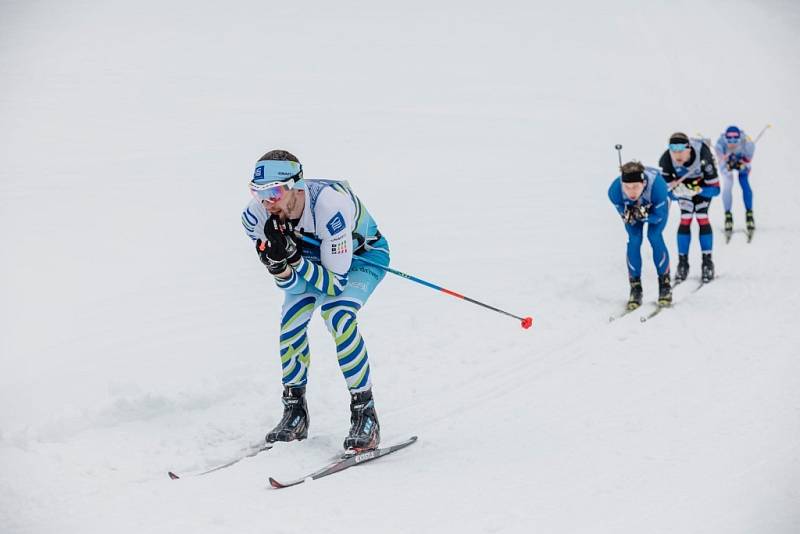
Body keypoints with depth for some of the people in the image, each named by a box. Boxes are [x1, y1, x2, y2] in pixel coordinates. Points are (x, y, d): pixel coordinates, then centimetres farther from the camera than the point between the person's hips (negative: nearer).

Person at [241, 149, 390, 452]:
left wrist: (296, 260, -46)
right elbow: (289, 284, -18)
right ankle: (295, 411, 3)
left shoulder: (329, 205, -40)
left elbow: (335, 283, -34)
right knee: (291, 318, -16)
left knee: (336, 313, -28)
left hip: (363, 255, -5)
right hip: (311, 256, 5)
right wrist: (278, 263, -39)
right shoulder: (260, 215, -25)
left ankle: (365, 415, -19)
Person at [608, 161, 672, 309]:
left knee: (654, 236, -17)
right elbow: (624, 213, -20)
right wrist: (629, 214, -42)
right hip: (631, 207, 2)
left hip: (657, 205, -1)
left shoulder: (657, 186, -44)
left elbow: (659, 216, -28)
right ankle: (635, 287, 0)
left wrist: (643, 215, -44)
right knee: (634, 240, -12)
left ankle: (665, 283, -2)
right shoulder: (614, 190, -38)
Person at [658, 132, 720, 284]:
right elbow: (667, 188, -20)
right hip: (682, 183, 2)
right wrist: (675, 191, -42)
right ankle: (682, 263, 0)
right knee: (685, 219, -10)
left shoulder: (703, 155, -39)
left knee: (702, 218, -13)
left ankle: (707, 262, -4)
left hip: (703, 183, -2)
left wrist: (696, 191, -47)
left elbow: (715, 188, -32)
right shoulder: (666, 160, -33)